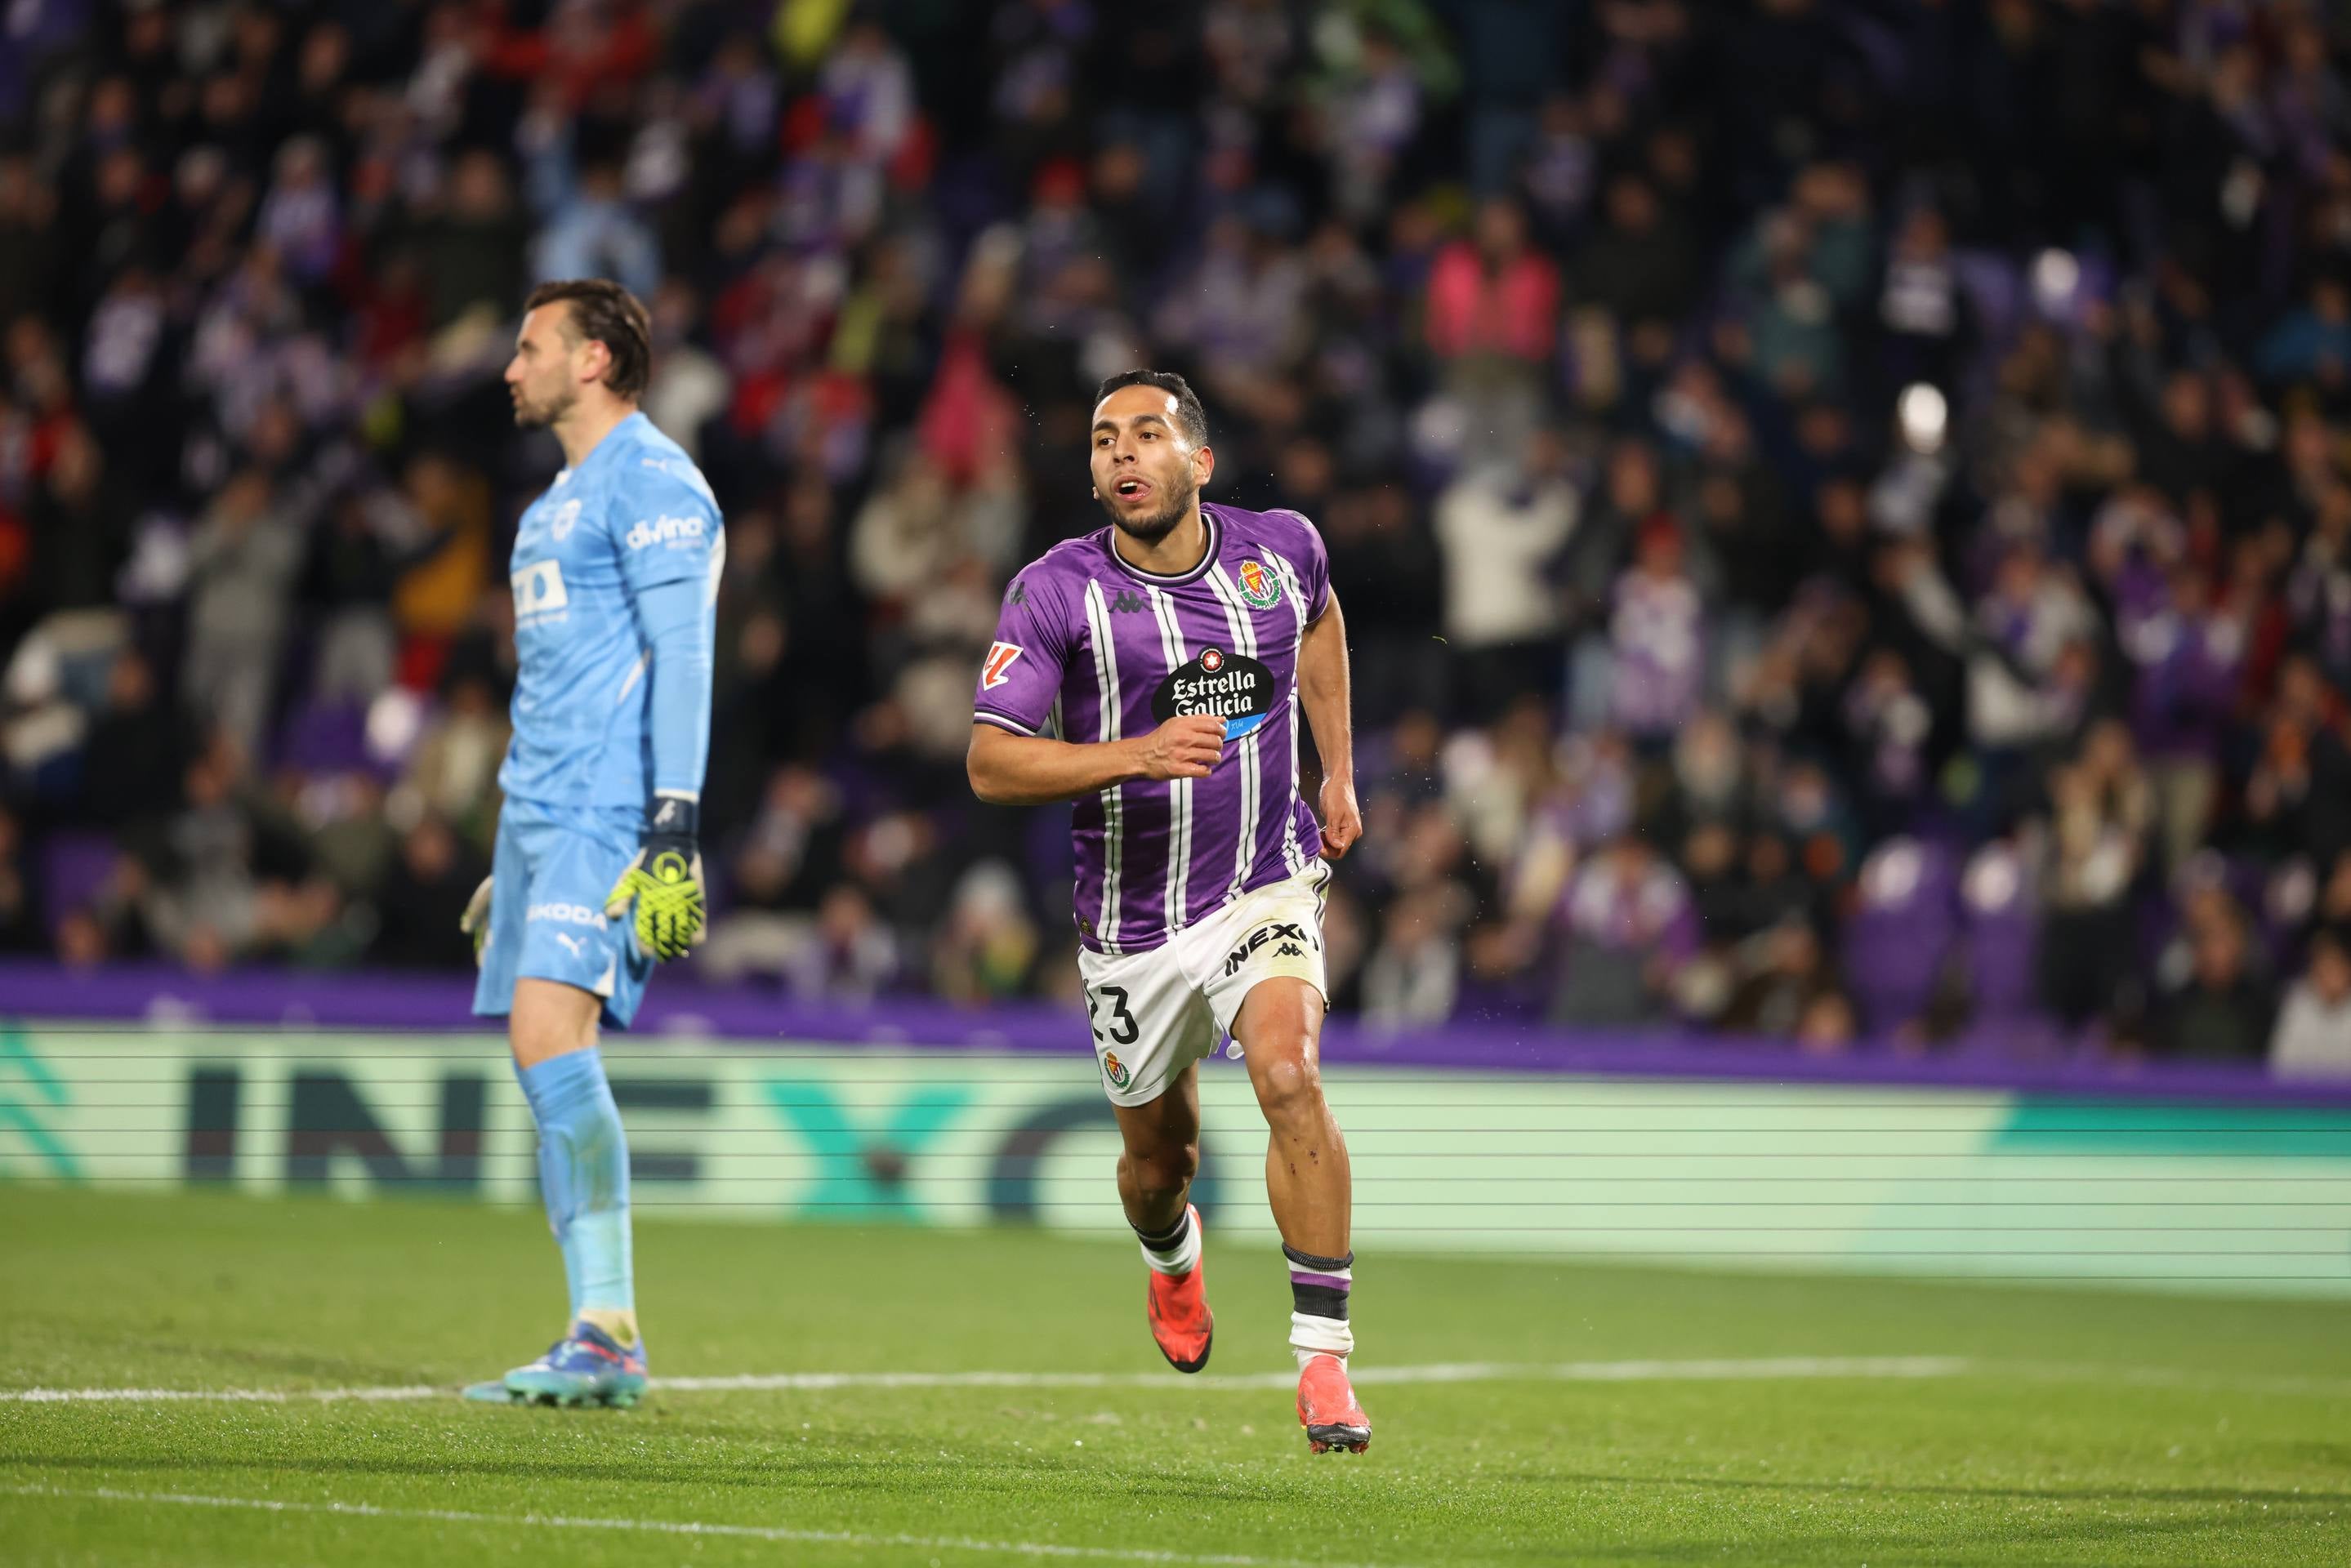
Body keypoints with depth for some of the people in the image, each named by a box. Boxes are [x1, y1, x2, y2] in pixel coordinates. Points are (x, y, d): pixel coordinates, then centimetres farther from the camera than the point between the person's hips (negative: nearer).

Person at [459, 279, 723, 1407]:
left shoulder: (651, 482, -6)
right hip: (540, 814, 10)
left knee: (551, 1033, -21)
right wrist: (512, 860, 27)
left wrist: (674, 828, -22)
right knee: (544, 1066, 4)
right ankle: (597, 1346, 5)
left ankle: (609, 1332, -20)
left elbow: (681, 657, -14)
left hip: (611, 817, -10)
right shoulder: (558, 501, 23)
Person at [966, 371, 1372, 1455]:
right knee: (1158, 1161, 13)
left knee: (1289, 1079, -26)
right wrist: (1141, 755, -30)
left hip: (1267, 886, 0)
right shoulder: (1056, 591, -12)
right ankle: (1172, 1259, 53)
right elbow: (991, 763, -17)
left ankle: (1324, 1361, -21)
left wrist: (1338, 772, 18)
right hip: (1133, 913, 0)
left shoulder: (1280, 550, -3)